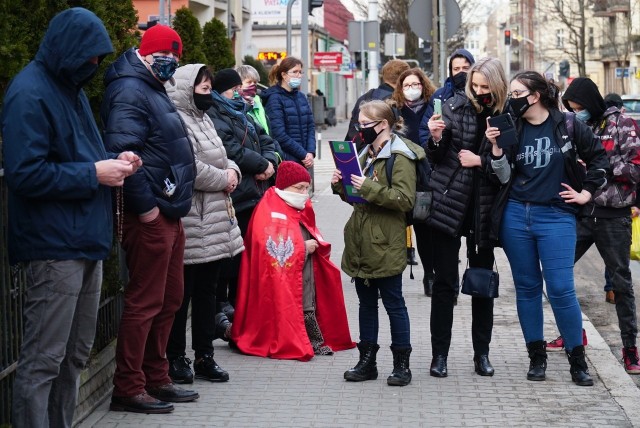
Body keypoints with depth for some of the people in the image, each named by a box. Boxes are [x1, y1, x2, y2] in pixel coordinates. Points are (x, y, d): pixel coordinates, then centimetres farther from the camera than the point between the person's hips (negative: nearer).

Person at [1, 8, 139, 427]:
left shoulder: (71, 89, 17)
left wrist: (112, 161, 6)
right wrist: (94, 174, -17)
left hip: (86, 241, 10)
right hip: (54, 247, -10)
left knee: (75, 356, 14)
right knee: (43, 361, -5)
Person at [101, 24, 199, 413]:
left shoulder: (152, 89, 18)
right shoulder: (130, 91, -14)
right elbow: (122, 152, -25)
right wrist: (144, 206, -21)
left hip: (169, 213, 10)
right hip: (148, 216, -10)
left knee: (170, 299, 15)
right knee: (145, 303, -5)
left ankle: (156, 379, 25)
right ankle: (128, 389, 3)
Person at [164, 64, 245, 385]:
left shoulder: (202, 119, 18)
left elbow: (220, 158, 26)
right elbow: (190, 169, -24)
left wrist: (232, 170, 4)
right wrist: (224, 179, -10)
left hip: (215, 222, 10)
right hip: (191, 224, -10)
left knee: (207, 290, 14)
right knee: (182, 292, -1)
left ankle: (204, 356, 21)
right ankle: (176, 358, 9)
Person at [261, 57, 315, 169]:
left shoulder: (301, 97, 15)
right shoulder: (274, 98, -6)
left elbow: (310, 127, 13)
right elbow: (279, 135, -14)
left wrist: (310, 153, -3)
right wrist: (303, 154, -11)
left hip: (303, 160, 6)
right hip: (285, 160, -6)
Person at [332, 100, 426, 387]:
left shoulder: (400, 156, -11)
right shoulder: (367, 153, 16)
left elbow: (405, 199, -21)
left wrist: (369, 188, -25)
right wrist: (341, 186, 5)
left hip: (386, 245, -8)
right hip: (362, 243, 8)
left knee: (393, 303, 0)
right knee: (366, 302, 13)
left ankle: (402, 363, 8)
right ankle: (367, 361, 19)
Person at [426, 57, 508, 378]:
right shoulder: (456, 106, 0)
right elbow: (436, 158, 1)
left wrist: (481, 161, -14)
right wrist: (436, 138, -17)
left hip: (483, 208, 0)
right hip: (449, 204, 0)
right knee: (444, 282, 2)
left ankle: (482, 353, 21)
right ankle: (439, 354, 9)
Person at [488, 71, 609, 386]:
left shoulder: (567, 126, -2)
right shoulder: (512, 129, 4)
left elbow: (598, 157, 8)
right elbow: (505, 177, 2)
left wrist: (586, 193, 4)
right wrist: (496, 146, -11)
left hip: (556, 216, -3)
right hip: (516, 215, 3)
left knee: (561, 289, -8)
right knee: (527, 287, 8)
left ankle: (577, 359, 6)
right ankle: (536, 356, 19)